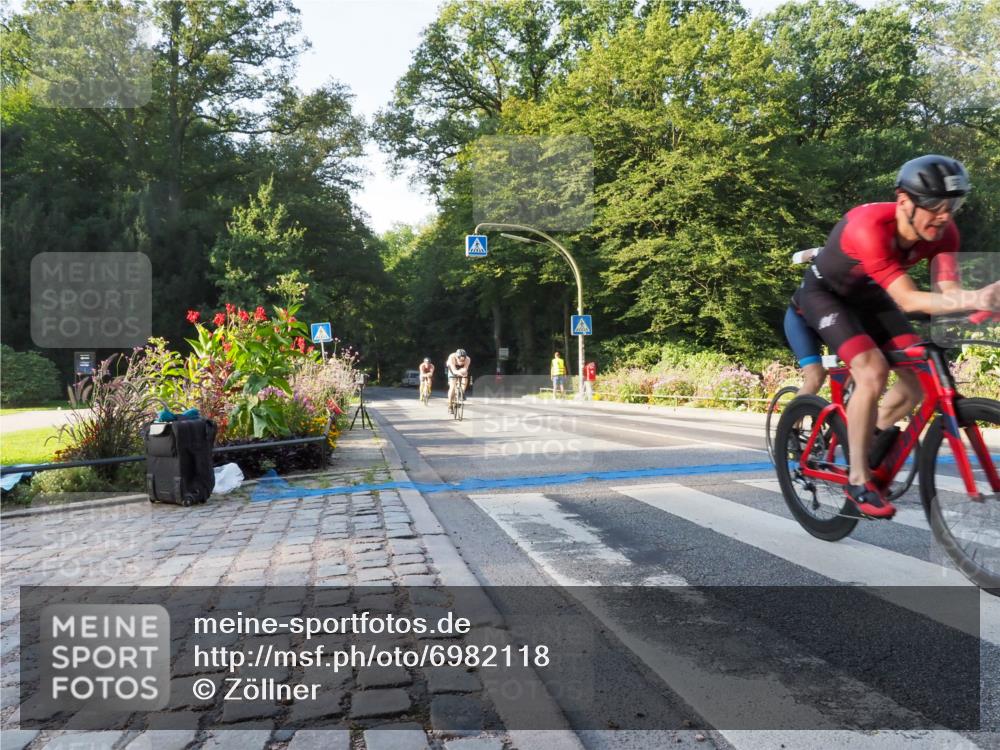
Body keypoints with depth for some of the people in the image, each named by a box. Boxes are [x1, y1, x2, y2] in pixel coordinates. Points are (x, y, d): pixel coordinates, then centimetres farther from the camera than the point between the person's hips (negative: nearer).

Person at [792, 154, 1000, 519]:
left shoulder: (942, 231, -17)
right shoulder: (870, 226, -37)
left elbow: (948, 290, -27)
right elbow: (908, 300, -41)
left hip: (867, 294, 7)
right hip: (825, 292, -6)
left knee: (921, 376, -6)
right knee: (872, 371, -27)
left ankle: (865, 441, 19)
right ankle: (858, 480, -14)